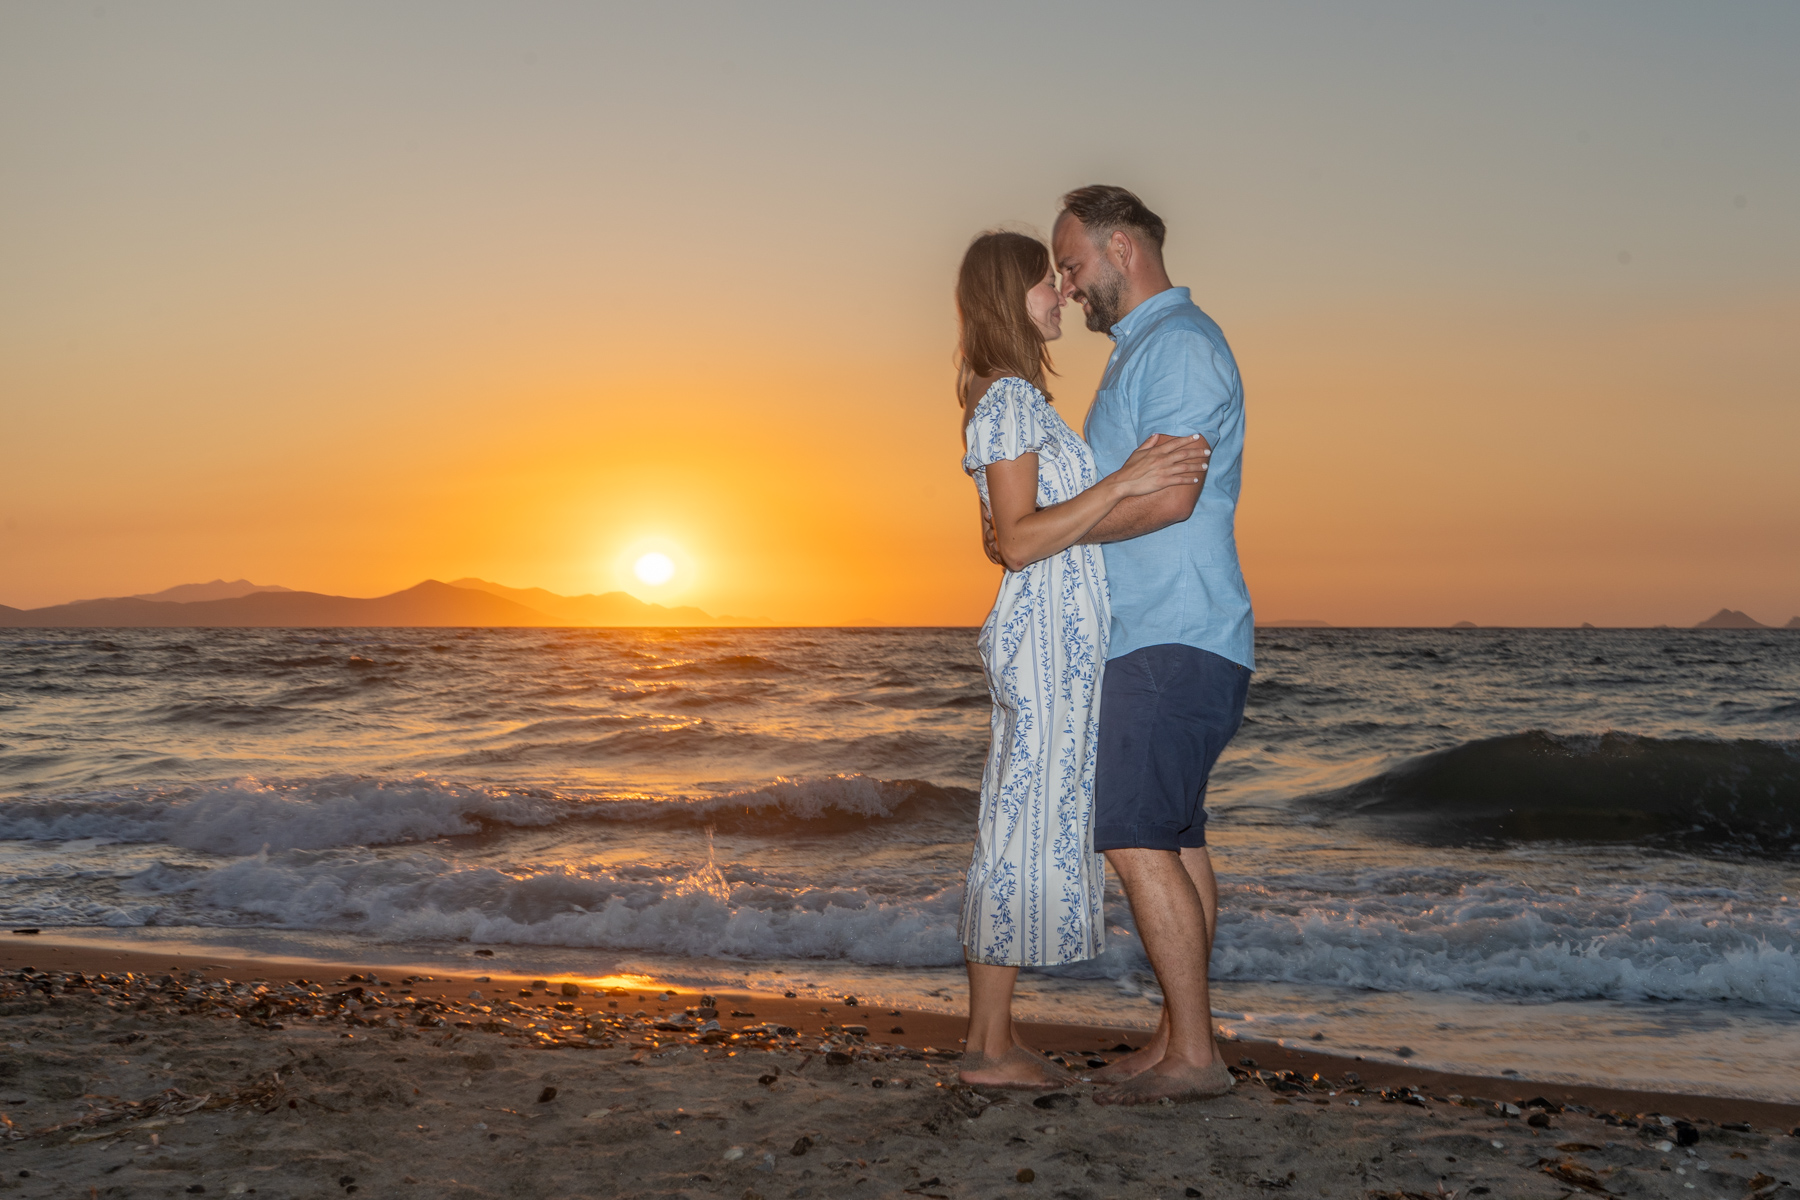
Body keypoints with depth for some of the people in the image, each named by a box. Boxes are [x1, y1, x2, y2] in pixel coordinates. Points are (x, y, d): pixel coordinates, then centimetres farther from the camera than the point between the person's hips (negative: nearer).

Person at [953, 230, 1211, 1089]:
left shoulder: (1020, 399, 19)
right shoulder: (1007, 399, -13)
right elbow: (1018, 540, -21)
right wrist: (1124, 484, -25)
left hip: (1057, 643, 10)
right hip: (1043, 638, -10)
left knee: (1028, 831, 11)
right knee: (1025, 832, -7)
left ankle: (994, 1033, 17)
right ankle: (989, 1047, -1)